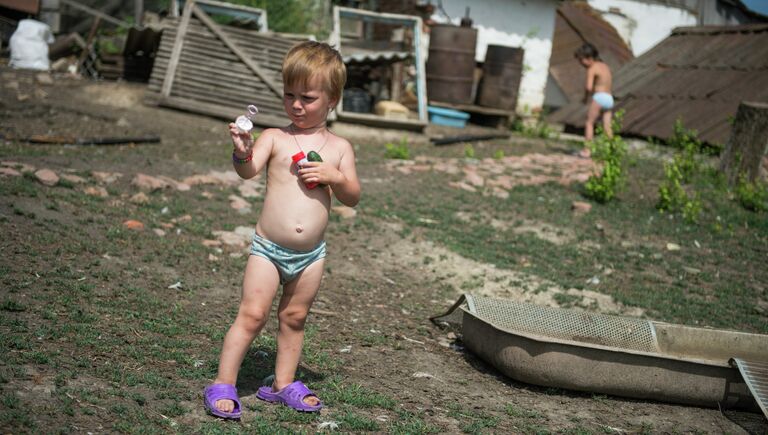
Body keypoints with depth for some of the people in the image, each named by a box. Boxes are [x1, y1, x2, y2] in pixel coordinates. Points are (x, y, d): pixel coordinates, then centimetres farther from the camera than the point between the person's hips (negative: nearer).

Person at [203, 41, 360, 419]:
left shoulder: (338, 148, 2)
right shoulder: (274, 138, -5)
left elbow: (353, 198, 2)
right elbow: (248, 171, -21)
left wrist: (335, 177, -17)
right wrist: (242, 151, -42)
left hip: (310, 255, 3)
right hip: (268, 248, -2)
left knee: (294, 319, 15)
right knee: (252, 315, -5)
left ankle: (283, 384, 29)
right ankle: (223, 385, 5)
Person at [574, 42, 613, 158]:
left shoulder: (592, 69, -6)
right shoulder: (605, 66, 19)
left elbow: (589, 87, -16)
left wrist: (586, 97, 3)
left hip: (599, 97, -7)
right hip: (609, 98, 7)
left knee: (589, 123, -1)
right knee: (607, 126, 4)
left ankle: (587, 150, -6)